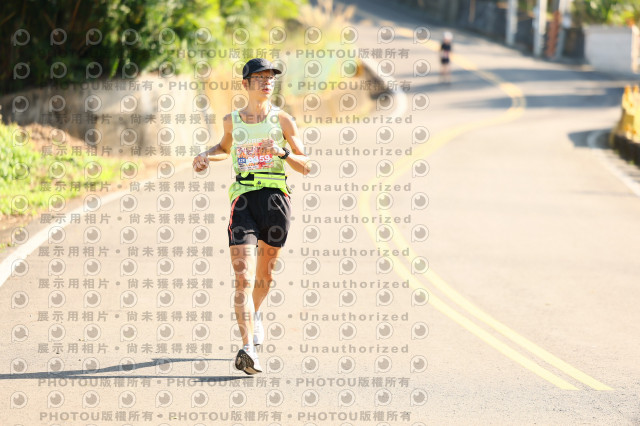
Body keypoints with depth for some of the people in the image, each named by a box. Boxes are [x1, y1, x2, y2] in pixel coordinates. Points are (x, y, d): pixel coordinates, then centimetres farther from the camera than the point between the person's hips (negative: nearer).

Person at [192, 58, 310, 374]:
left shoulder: (281, 119, 6)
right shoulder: (232, 120, 12)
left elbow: (305, 166, 6)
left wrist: (283, 152, -12)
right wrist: (206, 156, 14)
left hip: (275, 195, 0)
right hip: (243, 198, 0)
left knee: (264, 271, 14)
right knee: (243, 277, -14)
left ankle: (255, 314, 47)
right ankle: (248, 349, -24)